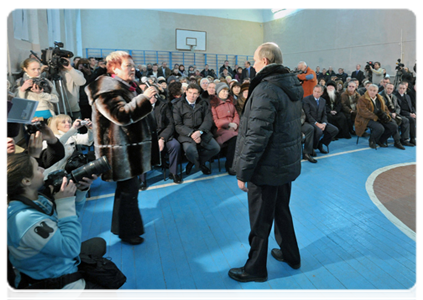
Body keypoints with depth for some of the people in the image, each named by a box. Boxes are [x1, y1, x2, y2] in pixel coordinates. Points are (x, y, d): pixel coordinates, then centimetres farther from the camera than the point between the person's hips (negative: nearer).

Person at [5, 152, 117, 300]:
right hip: (55, 288, -8)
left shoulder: (37, 199, -8)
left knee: (99, 243, 26)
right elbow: (71, 248, -34)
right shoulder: (26, 220, -36)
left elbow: (68, 215, 5)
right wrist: (65, 202, -33)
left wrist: (80, 191, -13)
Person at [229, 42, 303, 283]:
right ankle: (290, 255, 44)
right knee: (282, 211, 25)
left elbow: (256, 137, -26)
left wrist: (243, 172, -19)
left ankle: (255, 269, 28)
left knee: (260, 221, 8)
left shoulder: (265, 90, -22)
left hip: (267, 168, -9)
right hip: (287, 163, 9)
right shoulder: (293, 87, 8)